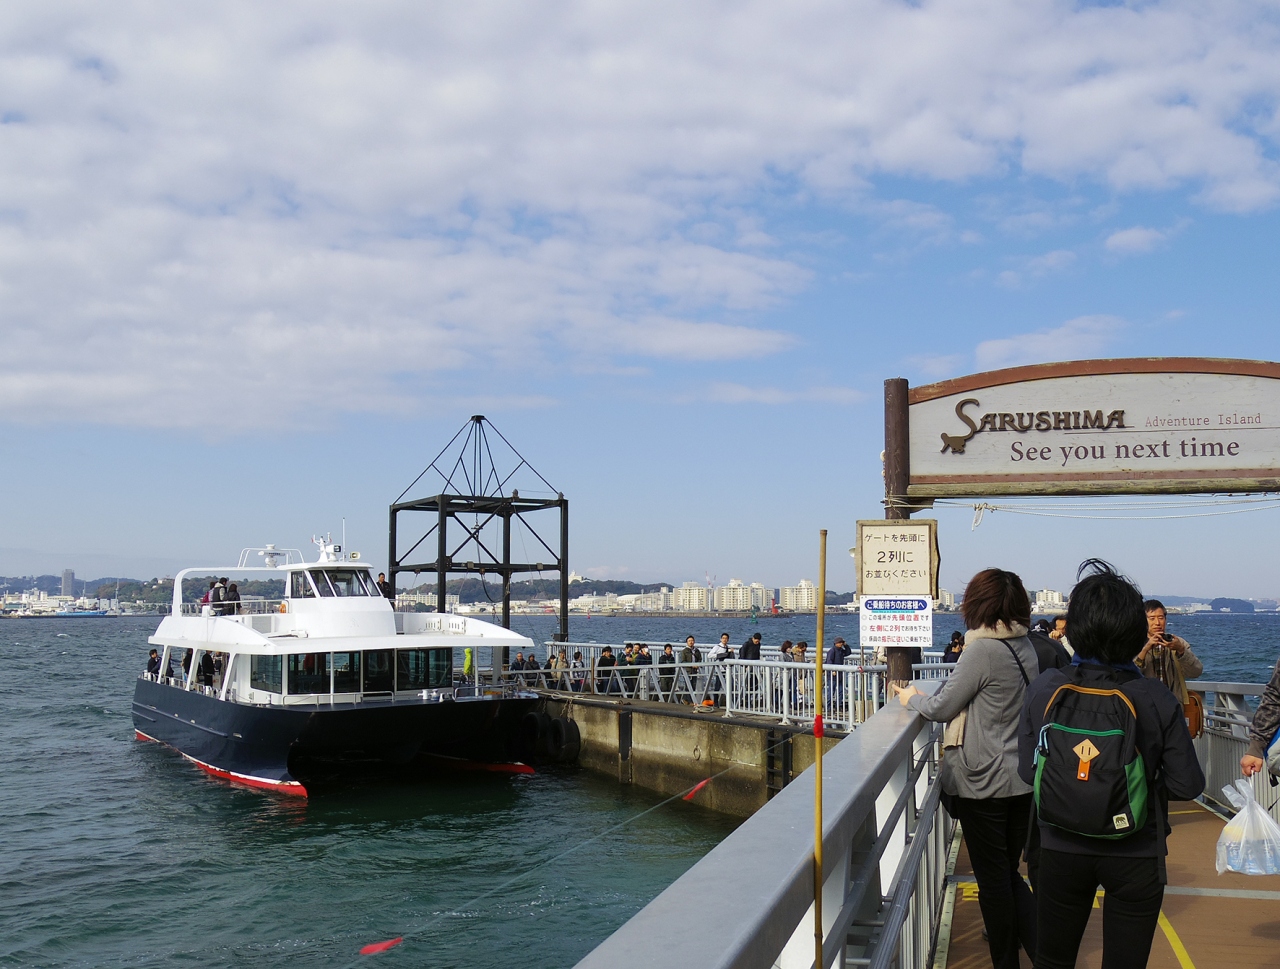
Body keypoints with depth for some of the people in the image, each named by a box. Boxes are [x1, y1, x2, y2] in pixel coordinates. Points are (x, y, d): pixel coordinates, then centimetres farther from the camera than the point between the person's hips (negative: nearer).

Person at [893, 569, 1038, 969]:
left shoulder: (982, 650, -18)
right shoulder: (1026, 647, 5)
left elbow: (942, 708, -10)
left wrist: (911, 698, 10)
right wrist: (924, 697, 16)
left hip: (984, 785, -7)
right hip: (1022, 781, 7)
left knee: (993, 879, 6)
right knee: (1009, 873, 19)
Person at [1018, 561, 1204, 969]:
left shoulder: (1043, 689, -14)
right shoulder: (1156, 698, -18)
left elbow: (1028, 770, -6)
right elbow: (1187, 785, -12)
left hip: (1062, 849, 2)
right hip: (1135, 855, -1)